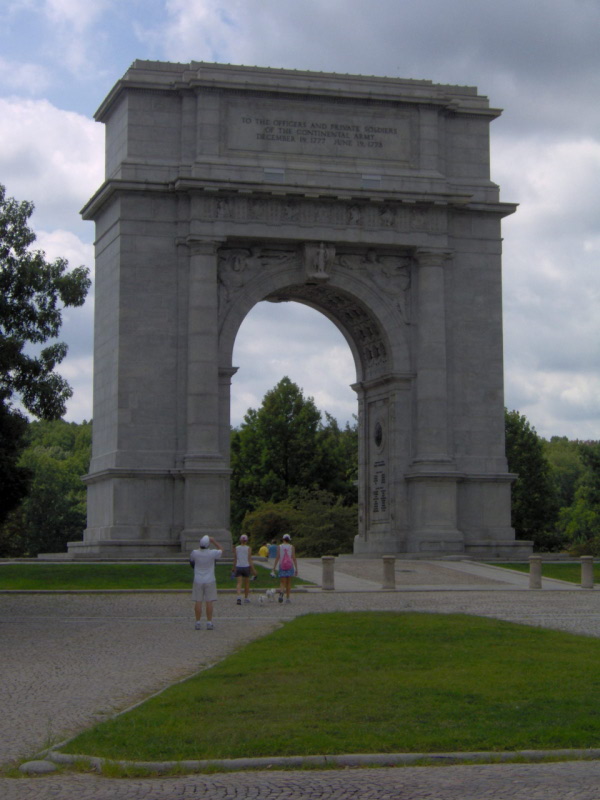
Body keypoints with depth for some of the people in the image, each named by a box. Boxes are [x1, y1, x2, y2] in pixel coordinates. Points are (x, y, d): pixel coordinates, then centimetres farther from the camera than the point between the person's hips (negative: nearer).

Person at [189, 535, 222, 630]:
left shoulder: (195, 553, -9)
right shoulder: (212, 553, -13)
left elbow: (191, 559, 13)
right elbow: (221, 550, 7)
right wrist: (213, 541, 6)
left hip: (198, 580, 1)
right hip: (210, 581, -1)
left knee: (198, 602, 4)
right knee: (209, 602, 1)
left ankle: (198, 622, 5)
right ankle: (209, 623, 1)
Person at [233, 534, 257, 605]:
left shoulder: (236, 548, 2)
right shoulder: (248, 548, -4)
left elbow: (235, 559, 6)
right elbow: (250, 560, -8)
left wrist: (234, 568, 18)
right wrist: (253, 570, -5)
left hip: (238, 567, 1)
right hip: (246, 567, -1)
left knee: (239, 583, -5)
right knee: (247, 583, 16)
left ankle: (239, 597, -27)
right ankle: (246, 598, 27)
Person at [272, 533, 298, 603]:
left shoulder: (279, 547, 1)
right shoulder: (292, 547, 1)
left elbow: (277, 557, -4)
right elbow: (294, 558, -3)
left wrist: (274, 567, -2)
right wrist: (296, 569, 0)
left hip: (282, 566, 0)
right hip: (290, 566, 0)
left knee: (282, 582, 0)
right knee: (289, 582, 11)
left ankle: (281, 592, -31)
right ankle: (287, 598, 11)